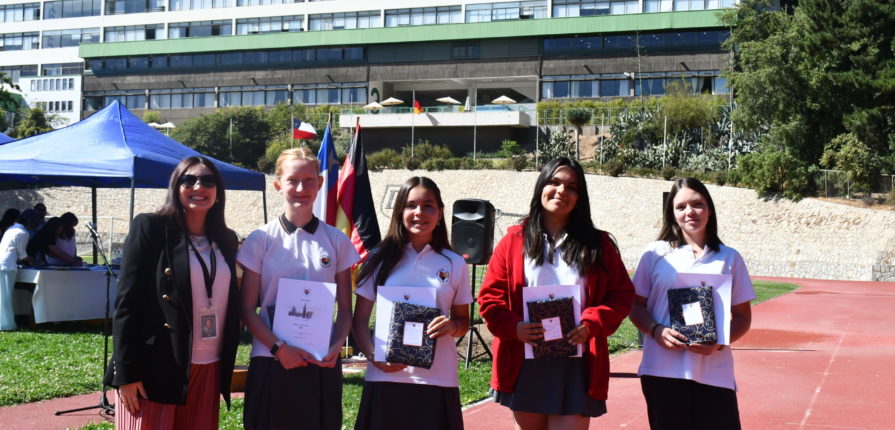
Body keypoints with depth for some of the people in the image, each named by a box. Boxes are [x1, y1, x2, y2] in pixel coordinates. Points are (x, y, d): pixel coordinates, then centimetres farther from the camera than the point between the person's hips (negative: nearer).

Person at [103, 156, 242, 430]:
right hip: (154, 368, -5)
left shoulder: (226, 239, 11)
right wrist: (126, 373, -13)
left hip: (207, 370, 5)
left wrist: (226, 367, 10)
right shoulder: (150, 228, -4)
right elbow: (126, 302, -8)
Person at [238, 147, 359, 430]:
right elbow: (248, 309, 0)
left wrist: (336, 346, -10)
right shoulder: (260, 240, 0)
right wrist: (278, 348, -13)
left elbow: (345, 309, 8)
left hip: (322, 365, 1)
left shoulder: (337, 241, 5)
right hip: (272, 364, -1)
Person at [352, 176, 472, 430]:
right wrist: (374, 356, -11)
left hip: (437, 381, 0)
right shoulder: (381, 258, 4)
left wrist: (452, 326, -10)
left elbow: (463, 321, 14)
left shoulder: (454, 264, 6)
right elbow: (360, 319, 6)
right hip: (385, 378, 0)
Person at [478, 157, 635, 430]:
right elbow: (490, 296, 3)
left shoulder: (597, 244, 5)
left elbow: (622, 294, 3)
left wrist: (592, 324, -14)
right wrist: (513, 326, -15)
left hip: (577, 368, -1)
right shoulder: (514, 241, 4)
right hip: (525, 367, 1)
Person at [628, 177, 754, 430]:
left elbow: (742, 317, 9)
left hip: (714, 373, 0)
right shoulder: (656, 253, 6)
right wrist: (655, 330, -13)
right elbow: (636, 306, 7)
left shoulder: (729, 258, 8)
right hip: (662, 371, 0)